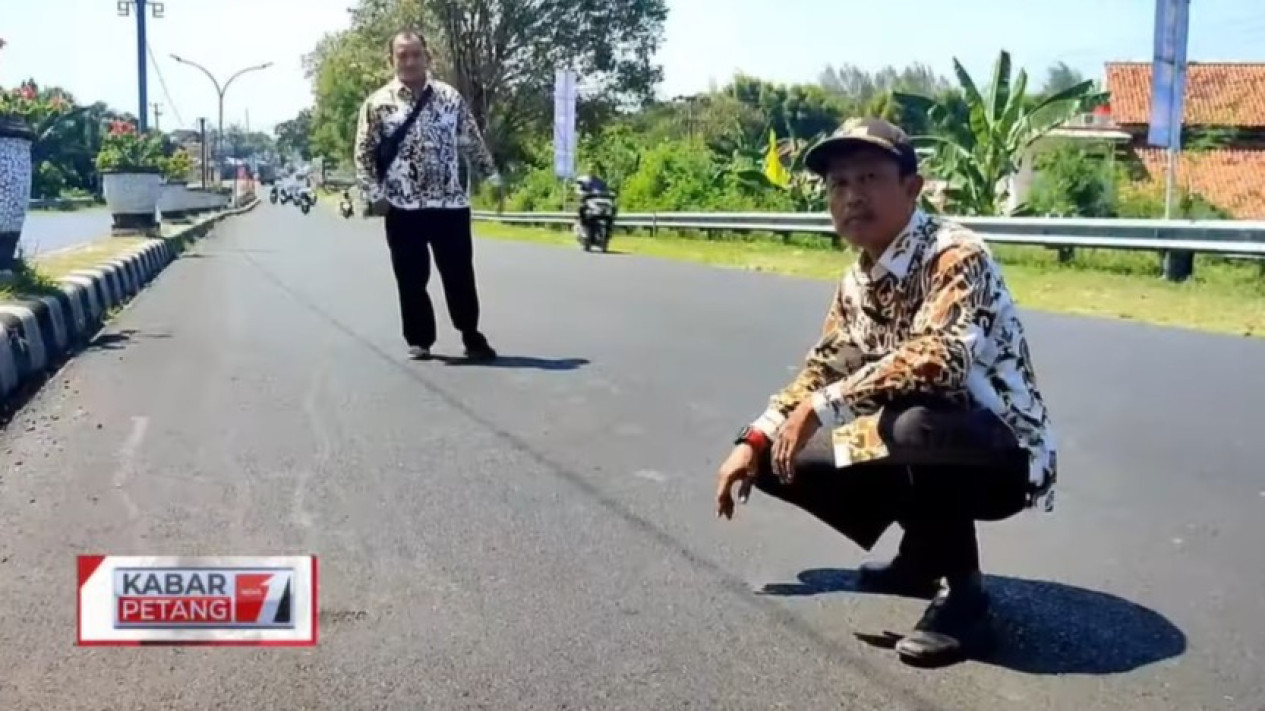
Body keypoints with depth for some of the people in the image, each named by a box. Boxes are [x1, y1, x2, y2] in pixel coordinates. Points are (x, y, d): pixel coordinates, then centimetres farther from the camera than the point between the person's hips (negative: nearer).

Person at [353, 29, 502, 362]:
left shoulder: (450, 97, 7)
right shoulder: (377, 103, 3)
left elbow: (473, 142, 13)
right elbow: (364, 154, 2)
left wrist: (493, 176, 9)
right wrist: (373, 194, -7)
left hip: (451, 203, 1)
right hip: (403, 207, -1)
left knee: (460, 274, 5)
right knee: (412, 278, 5)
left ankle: (472, 337, 18)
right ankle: (419, 340, 18)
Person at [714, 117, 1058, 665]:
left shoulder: (955, 255, -21)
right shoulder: (858, 281, 3)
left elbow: (936, 359, -37)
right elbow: (822, 368, 14)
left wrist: (824, 408, -32)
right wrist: (756, 439, 3)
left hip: (1005, 455, -8)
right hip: (918, 452, 8)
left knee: (912, 425, -39)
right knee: (783, 460, 0)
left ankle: (963, 594, -14)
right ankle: (921, 559, 16)